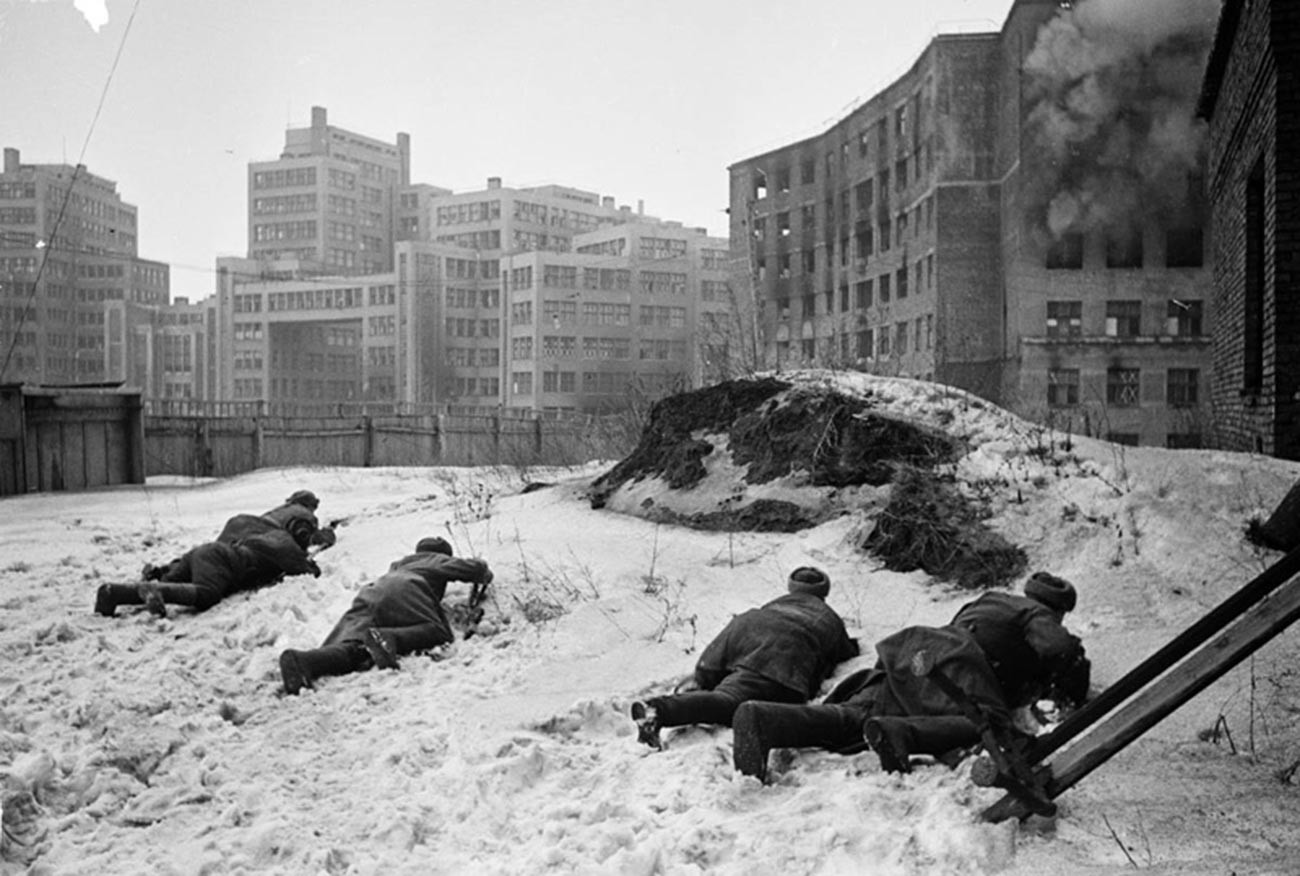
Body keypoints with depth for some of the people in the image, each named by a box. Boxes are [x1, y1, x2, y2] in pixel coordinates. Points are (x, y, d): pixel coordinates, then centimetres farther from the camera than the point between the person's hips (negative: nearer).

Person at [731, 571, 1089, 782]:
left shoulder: (991, 599, 40)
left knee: (856, 717, -16)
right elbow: (1059, 647, -2)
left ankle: (764, 720, -42)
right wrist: (1070, 695, 18)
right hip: (954, 660, -6)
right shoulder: (1040, 615, 19)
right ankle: (898, 734, -49)